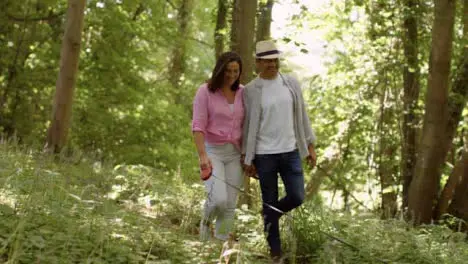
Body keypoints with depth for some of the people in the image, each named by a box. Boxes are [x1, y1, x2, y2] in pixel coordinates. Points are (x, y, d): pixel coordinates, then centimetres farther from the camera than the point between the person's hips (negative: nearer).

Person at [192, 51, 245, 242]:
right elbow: (198, 126, -13)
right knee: (219, 199, -19)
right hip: (212, 151, -4)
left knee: (230, 204, 2)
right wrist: (202, 155, -23)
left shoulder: (242, 93, 4)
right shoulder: (205, 91, -8)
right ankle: (206, 221, 14)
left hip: (235, 153, 4)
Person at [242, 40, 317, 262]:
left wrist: (310, 147, 7)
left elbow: (301, 117, 9)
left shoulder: (291, 84, 4)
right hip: (264, 155, -3)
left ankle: (270, 216, 30)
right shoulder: (251, 90, -5)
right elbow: (248, 125, -3)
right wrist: (247, 159, -4)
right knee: (270, 203, 3)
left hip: (290, 152, 3)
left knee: (297, 197, -1)